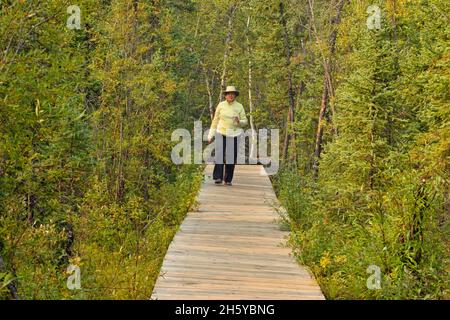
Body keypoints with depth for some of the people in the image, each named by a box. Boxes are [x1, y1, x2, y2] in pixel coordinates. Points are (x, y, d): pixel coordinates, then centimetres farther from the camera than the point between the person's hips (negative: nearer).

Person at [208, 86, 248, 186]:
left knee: (231, 157, -2)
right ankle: (218, 178, -16)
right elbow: (215, 120, 9)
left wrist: (239, 122, -19)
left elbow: (245, 121, 5)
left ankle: (228, 180, 8)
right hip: (221, 133, 0)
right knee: (219, 154, -15)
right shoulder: (221, 105, 3)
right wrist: (211, 135, 8)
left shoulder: (239, 106, 2)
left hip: (234, 134, 0)